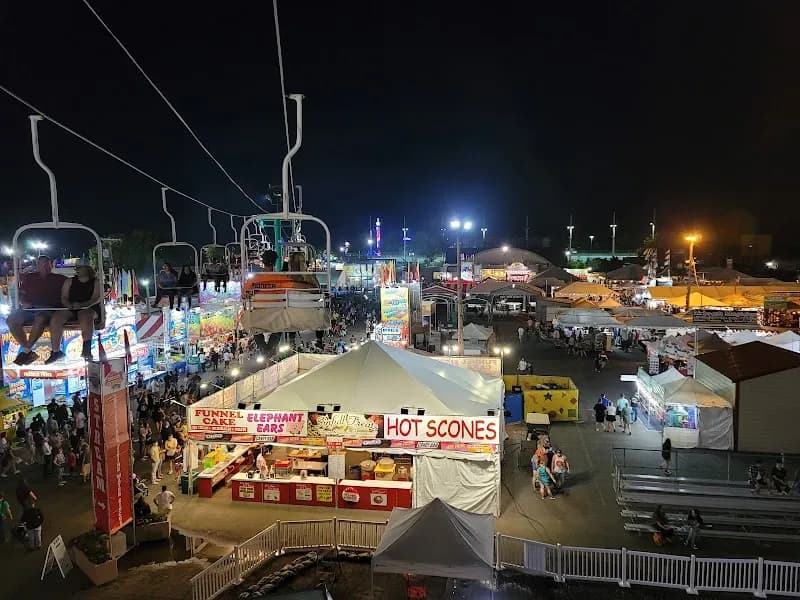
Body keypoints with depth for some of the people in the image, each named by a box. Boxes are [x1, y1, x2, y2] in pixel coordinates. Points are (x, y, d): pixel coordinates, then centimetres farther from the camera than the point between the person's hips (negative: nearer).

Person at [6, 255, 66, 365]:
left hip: (48, 309, -4)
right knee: (11, 320, -25)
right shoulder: (29, 278, 21)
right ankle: (30, 353, -23)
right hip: (29, 309, 4)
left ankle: (26, 352, -29)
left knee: (40, 318, -39)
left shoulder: (59, 279, 14)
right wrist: (24, 302, -1)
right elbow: (21, 294, 19)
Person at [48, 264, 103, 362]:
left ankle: (86, 349, -45)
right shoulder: (69, 282, 20)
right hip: (71, 310, 4)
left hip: (89, 309, -4)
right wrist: (69, 305, -14)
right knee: (55, 318, -25)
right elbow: (64, 298, 11)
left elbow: (97, 298, -6)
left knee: (85, 316, -39)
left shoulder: (96, 282, 8)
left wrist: (83, 305, -23)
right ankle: (56, 351, -20)